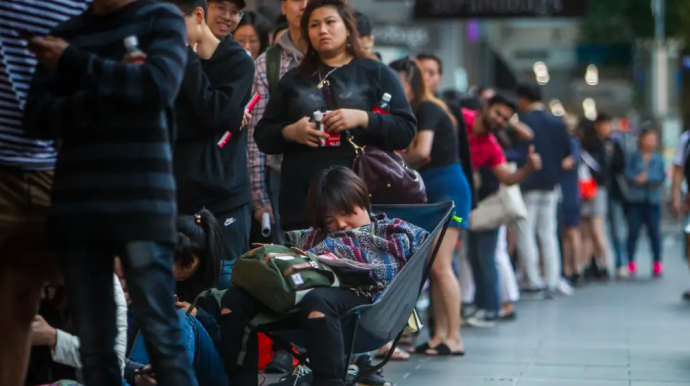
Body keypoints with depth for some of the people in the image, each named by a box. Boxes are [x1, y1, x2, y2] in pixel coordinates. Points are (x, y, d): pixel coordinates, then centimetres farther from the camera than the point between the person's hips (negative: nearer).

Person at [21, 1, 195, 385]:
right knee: (94, 343, 3)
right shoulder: (64, 34, 16)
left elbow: (160, 85, -11)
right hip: (75, 204, 4)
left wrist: (74, 63, -4)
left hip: (142, 202, -4)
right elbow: (38, 118, 5)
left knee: (161, 335, -7)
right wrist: (116, 91, -9)